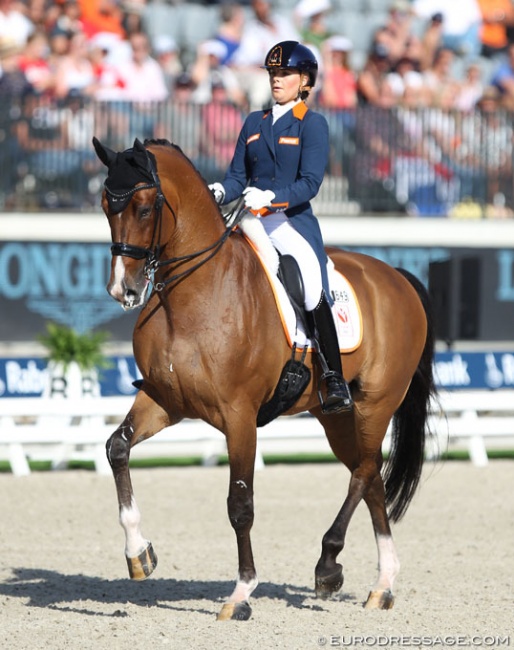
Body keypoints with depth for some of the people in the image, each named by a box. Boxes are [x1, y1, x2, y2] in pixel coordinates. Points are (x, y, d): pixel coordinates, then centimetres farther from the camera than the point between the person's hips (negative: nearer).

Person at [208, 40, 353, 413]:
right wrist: (219, 192, -9)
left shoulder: (313, 124, 1)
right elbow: (238, 176, 15)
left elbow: (310, 183, -9)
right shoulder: (254, 123, 18)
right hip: (254, 224, 6)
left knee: (314, 292, -25)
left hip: (293, 222, -6)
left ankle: (337, 382, -21)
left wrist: (271, 197, -26)